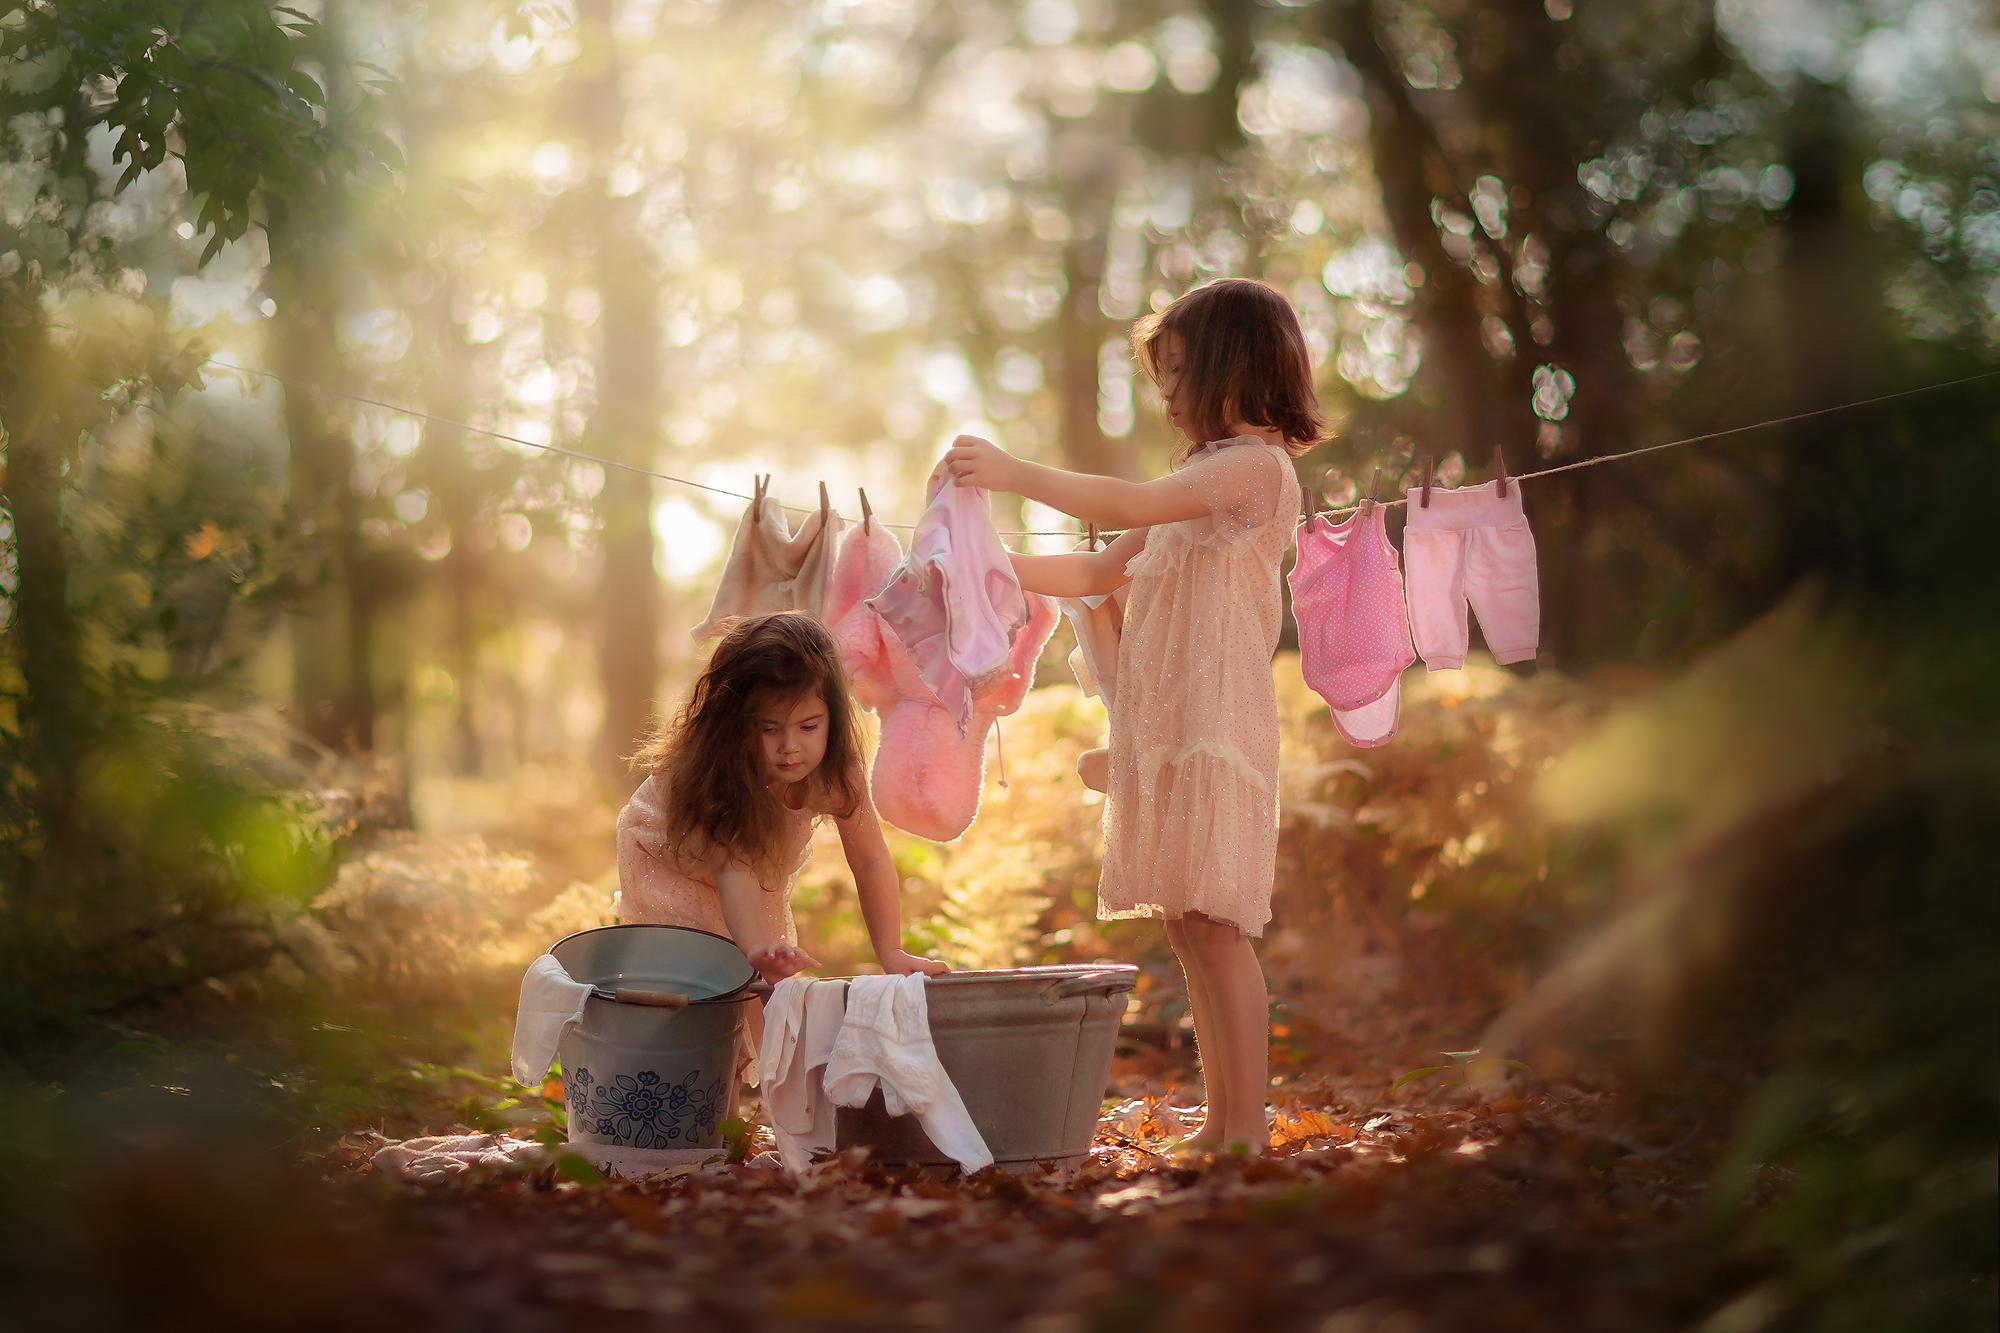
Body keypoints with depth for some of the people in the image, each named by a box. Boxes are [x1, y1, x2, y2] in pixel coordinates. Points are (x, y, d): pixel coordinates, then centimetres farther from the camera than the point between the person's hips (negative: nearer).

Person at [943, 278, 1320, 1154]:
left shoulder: (1257, 464, -7)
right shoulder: (1201, 474, 24)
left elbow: (1131, 506, -21)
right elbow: (1100, 571, 26)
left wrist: (1015, 473, -16)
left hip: (1215, 721, -9)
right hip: (1161, 723, 9)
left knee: (1213, 925, -11)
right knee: (1185, 927, 8)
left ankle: (1247, 1131, -10)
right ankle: (1222, 1123, 13)